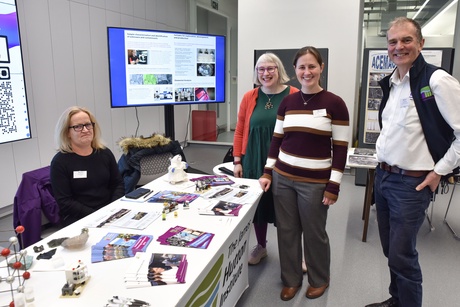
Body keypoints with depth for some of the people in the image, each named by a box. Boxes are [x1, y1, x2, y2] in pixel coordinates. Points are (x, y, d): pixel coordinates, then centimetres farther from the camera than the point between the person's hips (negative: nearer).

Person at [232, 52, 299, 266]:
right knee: (258, 205, 14)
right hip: (255, 161, 3)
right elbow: (240, 131, 6)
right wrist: (237, 160, 4)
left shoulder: (295, 96, -4)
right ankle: (260, 246, 36)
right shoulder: (249, 97, 3)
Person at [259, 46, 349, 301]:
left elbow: (340, 148, -7)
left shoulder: (335, 104, -7)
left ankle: (319, 280, 36)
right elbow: (277, 139, 9)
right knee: (286, 231, 13)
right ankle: (291, 279, 34)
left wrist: (333, 185, -10)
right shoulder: (287, 102, 4)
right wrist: (268, 172, 5)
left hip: (315, 182, -4)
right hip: (283, 177, 4)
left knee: (314, 233, 11)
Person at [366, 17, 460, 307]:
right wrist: (383, 166, 14)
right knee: (391, 249, 20)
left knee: (402, 256, 2)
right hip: (382, 176, 8)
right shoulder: (390, 83, 8)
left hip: (412, 183, -7)